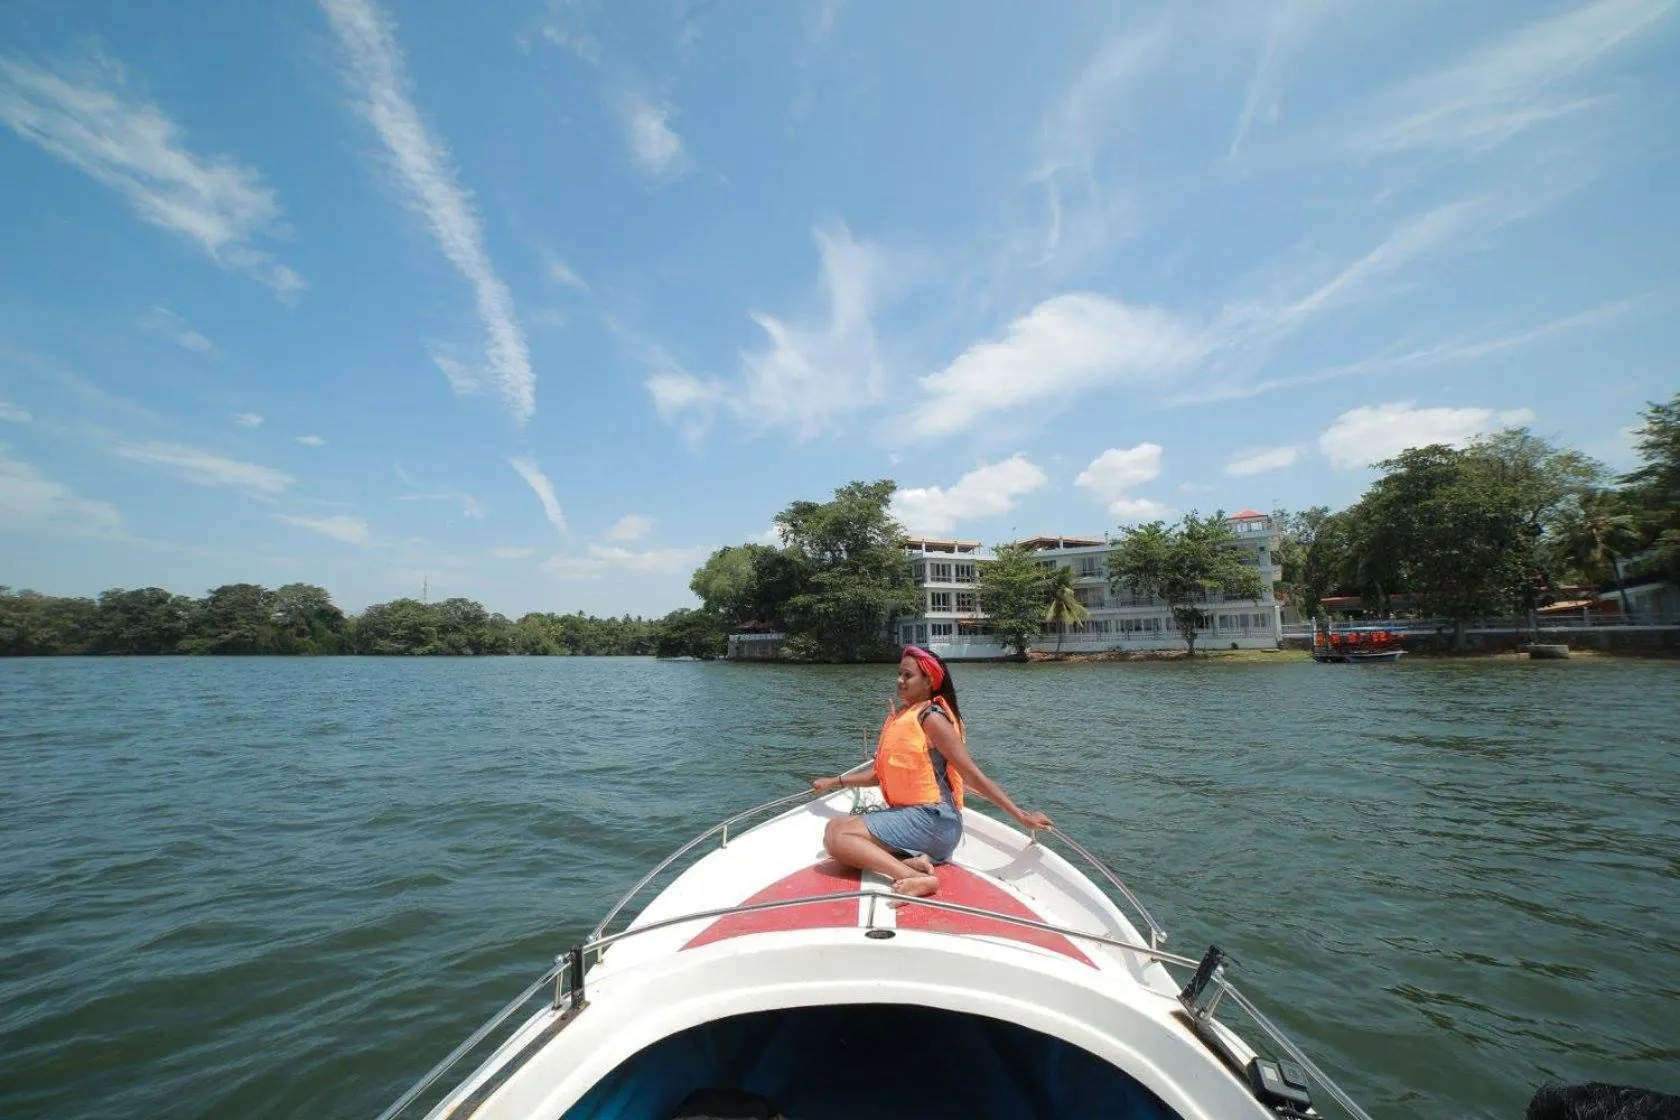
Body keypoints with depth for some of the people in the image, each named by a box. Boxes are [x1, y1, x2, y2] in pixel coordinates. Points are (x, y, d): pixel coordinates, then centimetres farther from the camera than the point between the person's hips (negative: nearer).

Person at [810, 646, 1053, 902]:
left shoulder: (930, 718, -12)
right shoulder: (900, 718, 14)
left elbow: (974, 777, -13)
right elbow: (880, 773, 21)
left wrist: (1021, 816, -16)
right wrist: (835, 782, 23)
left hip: (933, 821, -9)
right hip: (908, 814, 9)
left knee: (836, 836, -17)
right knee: (836, 827, 3)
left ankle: (915, 878, -26)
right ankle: (911, 861, -8)